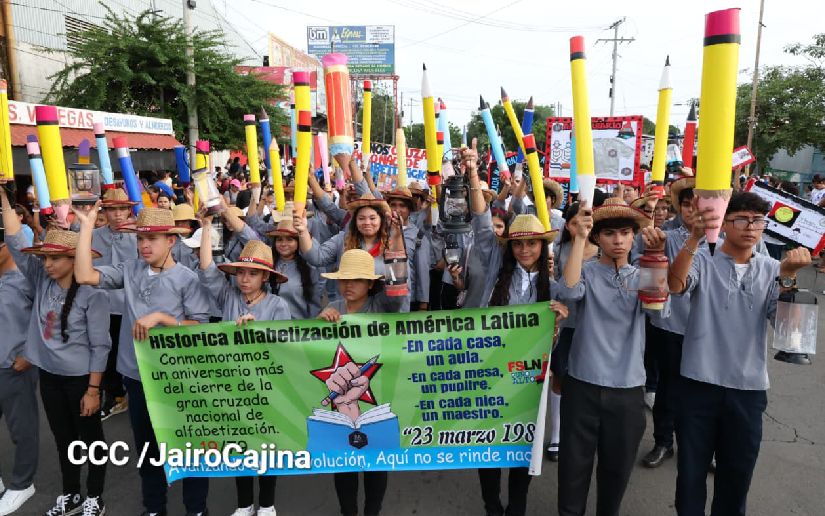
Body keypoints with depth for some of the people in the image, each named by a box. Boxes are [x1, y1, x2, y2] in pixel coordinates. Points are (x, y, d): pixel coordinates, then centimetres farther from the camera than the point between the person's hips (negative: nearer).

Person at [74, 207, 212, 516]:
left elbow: (201, 327, -12)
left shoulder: (187, 279, -10)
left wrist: (160, 317, -22)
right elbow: (84, 276, -11)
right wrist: (86, 227, -9)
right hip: (137, 375, 4)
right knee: (146, 445, 20)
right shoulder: (130, 270, 1)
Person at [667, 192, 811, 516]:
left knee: (737, 474, 17)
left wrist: (788, 275, -21)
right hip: (699, 384, -2)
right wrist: (695, 237, -38)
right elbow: (675, 284, -25)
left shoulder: (771, 270, 5)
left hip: (749, 389, 3)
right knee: (691, 472, 10)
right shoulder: (703, 261, -4)